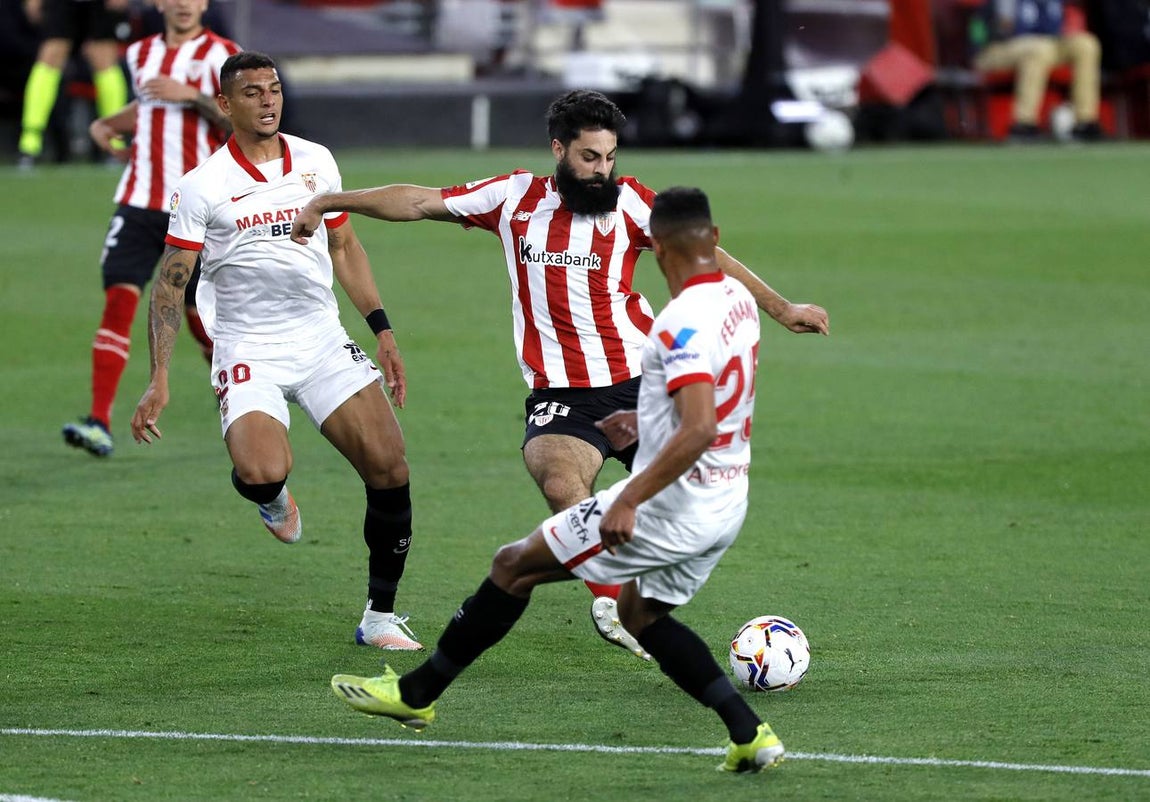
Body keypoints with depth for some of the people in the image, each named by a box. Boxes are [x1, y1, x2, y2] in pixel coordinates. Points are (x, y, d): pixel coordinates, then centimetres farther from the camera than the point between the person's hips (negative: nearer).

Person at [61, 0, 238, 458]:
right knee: (119, 297, -14)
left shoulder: (220, 55, -2)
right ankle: (99, 423, -20)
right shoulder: (141, 54, 14)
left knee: (199, 313, 6)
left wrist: (192, 95, -19)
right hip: (139, 200, 3)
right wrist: (108, 125, 14)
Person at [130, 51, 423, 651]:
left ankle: (380, 616, 5)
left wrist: (382, 331, 13)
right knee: (261, 473, -28)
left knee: (388, 467, -9)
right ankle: (272, 496, 13)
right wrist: (159, 380, -11)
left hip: (323, 341, 4)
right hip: (249, 351, -4)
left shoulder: (317, 162, 7)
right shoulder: (203, 186, -6)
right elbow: (169, 285, -4)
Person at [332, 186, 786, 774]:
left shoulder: (684, 322, -22)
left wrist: (630, 500, -31)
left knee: (515, 565, 3)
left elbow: (699, 430, -31)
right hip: (726, 505, 9)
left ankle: (415, 693, 13)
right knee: (641, 615, 27)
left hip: (671, 505, -9)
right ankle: (750, 734, 13)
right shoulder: (738, 300, 6)